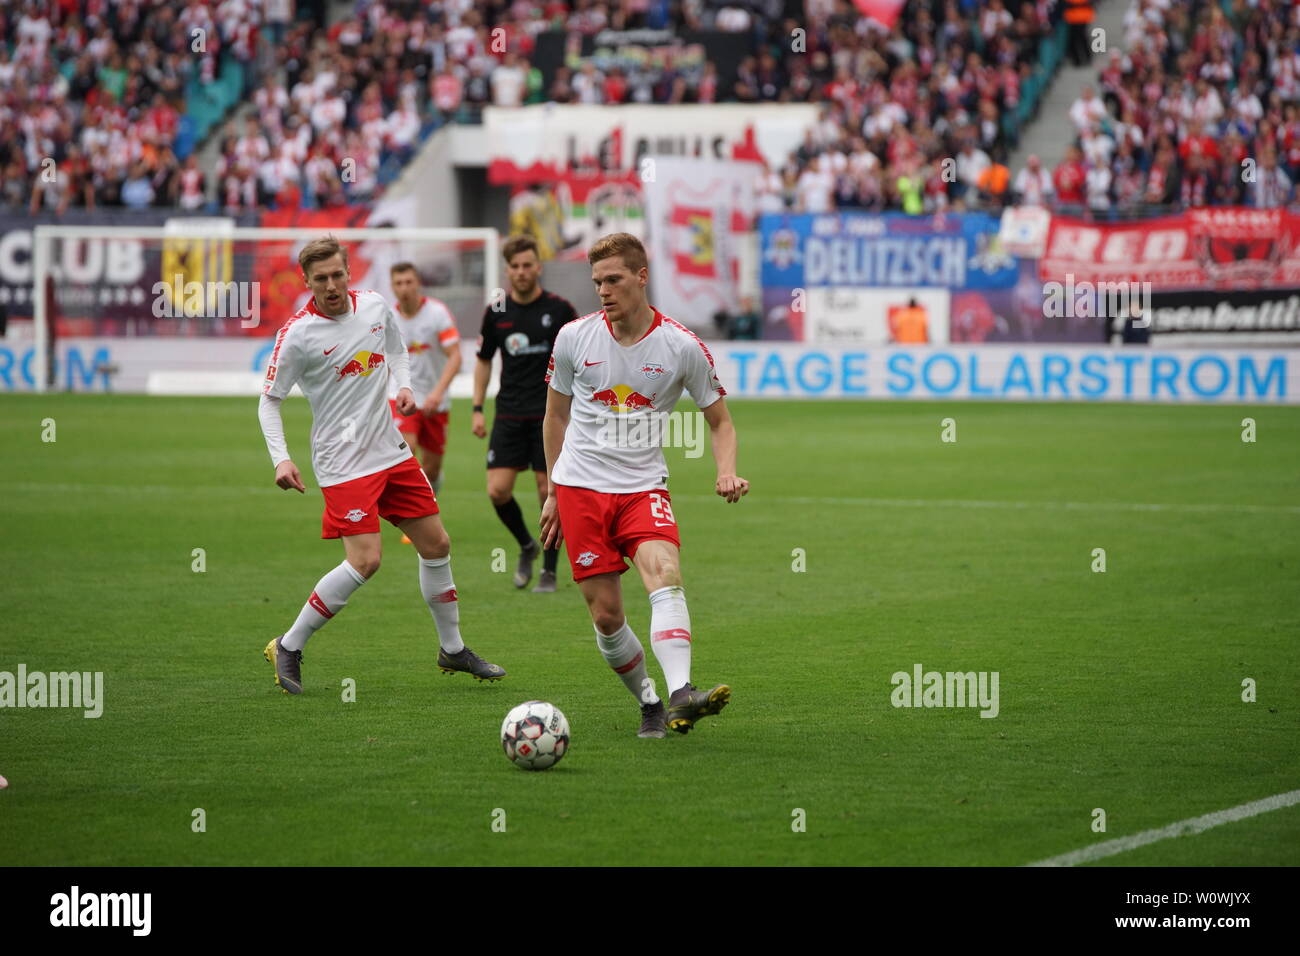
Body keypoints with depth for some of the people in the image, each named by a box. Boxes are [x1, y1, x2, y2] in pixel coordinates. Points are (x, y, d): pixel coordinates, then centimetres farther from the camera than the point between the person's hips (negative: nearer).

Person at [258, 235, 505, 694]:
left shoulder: (375, 307, 2)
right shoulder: (298, 334, -13)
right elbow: (269, 400, -7)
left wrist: (404, 386, 2)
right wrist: (281, 459, -19)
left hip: (392, 451, 6)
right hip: (344, 463, -6)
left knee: (436, 544, 10)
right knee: (364, 561, -17)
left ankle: (453, 650, 26)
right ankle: (288, 648, -3)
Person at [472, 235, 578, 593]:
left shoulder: (559, 309, -5)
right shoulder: (496, 312, 4)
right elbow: (484, 360, 16)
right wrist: (477, 409, 9)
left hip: (550, 414, -3)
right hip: (509, 414, 3)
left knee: (549, 492, -3)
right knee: (498, 489, -7)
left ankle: (549, 571, 9)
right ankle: (526, 546, 20)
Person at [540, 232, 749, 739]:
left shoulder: (681, 346, -4)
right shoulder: (574, 338, 0)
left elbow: (719, 420, 8)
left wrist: (726, 473, -11)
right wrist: (553, 493, 17)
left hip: (644, 487, -2)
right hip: (580, 485, 2)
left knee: (664, 570, -29)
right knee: (606, 614, -3)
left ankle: (680, 694, -43)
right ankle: (649, 703, 17)